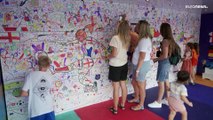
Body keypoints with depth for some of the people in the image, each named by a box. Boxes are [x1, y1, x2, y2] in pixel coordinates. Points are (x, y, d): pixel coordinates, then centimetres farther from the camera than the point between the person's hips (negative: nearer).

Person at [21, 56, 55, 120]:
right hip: (49, 109, 2)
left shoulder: (31, 75, -10)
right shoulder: (50, 76, 0)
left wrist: (32, 93, 6)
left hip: (37, 111, -2)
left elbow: (23, 93, -9)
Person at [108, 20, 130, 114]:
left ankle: (115, 109, 19)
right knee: (123, 85, 17)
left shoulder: (115, 38, -19)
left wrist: (109, 56, -1)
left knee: (116, 88, 5)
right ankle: (122, 105, 33)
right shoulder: (128, 38, 0)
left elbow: (114, 54, -23)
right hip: (124, 64, 6)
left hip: (115, 66, -6)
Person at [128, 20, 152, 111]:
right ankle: (137, 98, 44)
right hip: (139, 64, 10)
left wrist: (137, 69, -20)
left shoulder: (144, 40, -23)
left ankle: (141, 105, 24)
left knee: (141, 85, 6)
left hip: (142, 65, -10)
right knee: (135, 81, 23)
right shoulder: (146, 39, 7)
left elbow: (142, 57, -24)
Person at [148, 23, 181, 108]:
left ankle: (158, 102, 12)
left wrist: (156, 59, -10)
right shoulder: (170, 40, 8)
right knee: (166, 82, 18)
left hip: (163, 63, -9)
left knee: (161, 83, 0)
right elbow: (168, 53, 13)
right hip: (167, 63, 9)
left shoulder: (165, 41, -19)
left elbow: (165, 55, -22)